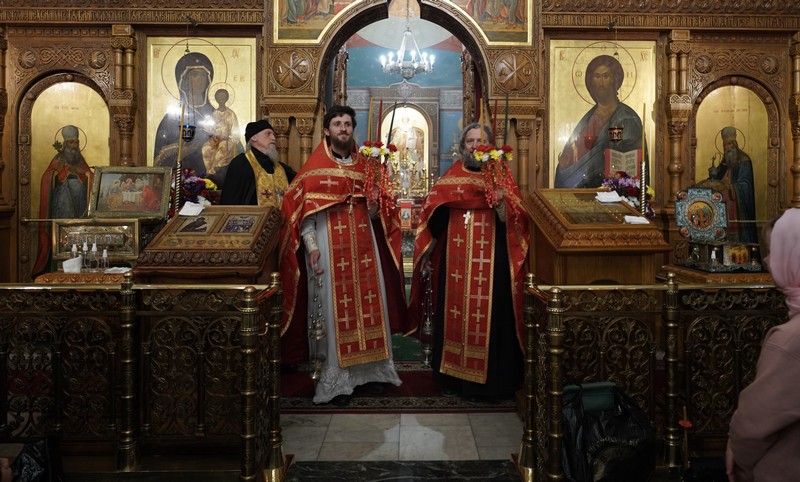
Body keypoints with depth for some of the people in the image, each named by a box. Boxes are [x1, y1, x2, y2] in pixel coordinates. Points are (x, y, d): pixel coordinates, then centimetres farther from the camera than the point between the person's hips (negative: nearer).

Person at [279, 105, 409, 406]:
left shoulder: (365, 164, 13)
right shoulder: (314, 167, 1)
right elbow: (302, 209, -4)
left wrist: (375, 206, -7)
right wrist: (311, 245, -14)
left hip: (364, 245, 4)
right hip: (330, 247, -4)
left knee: (369, 304, 6)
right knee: (335, 309, -2)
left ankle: (371, 370, 18)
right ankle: (336, 380, 5)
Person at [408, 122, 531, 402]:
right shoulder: (451, 177, 10)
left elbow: (517, 220, -5)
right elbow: (433, 216, 12)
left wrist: (501, 203, -23)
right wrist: (427, 252, 6)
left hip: (492, 262, -2)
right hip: (455, 263, 3)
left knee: (490, 317, -1)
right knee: (454, 314, 7)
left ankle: (493, 380, 11)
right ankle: (454, 376, 20)